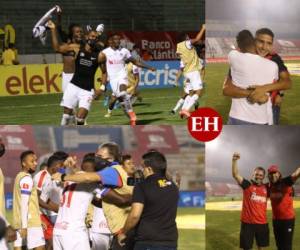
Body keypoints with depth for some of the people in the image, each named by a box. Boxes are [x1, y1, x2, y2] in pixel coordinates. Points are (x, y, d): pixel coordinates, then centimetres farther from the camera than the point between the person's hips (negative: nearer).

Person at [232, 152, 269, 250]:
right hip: (248, 222, -4)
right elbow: (235, 175, -15)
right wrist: (234, 161, -28)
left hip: (262, 222, 4)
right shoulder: (247, 185, -4)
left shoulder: (266, 187, 7)